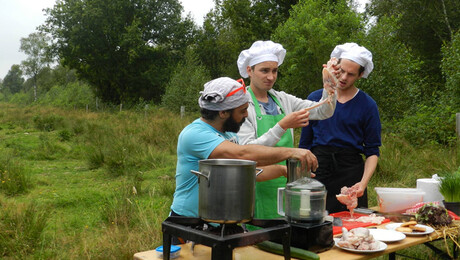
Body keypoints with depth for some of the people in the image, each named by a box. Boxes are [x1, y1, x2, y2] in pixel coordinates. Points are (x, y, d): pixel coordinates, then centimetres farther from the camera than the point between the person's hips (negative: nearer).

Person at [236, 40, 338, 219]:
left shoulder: (282, 99, 11)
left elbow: (323, 112, 8)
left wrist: (329, 88, -10)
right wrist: (283, 126, -22)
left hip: (286, 182, 5)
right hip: (260, 187, -5)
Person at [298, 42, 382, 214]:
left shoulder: (368, 105, 3)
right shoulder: (315, 98, 7)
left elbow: (373, 151, 3)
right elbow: (304, 145, 10)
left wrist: (363, 182, -12)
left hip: (351, 175, -1)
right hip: (317, 172, 1)